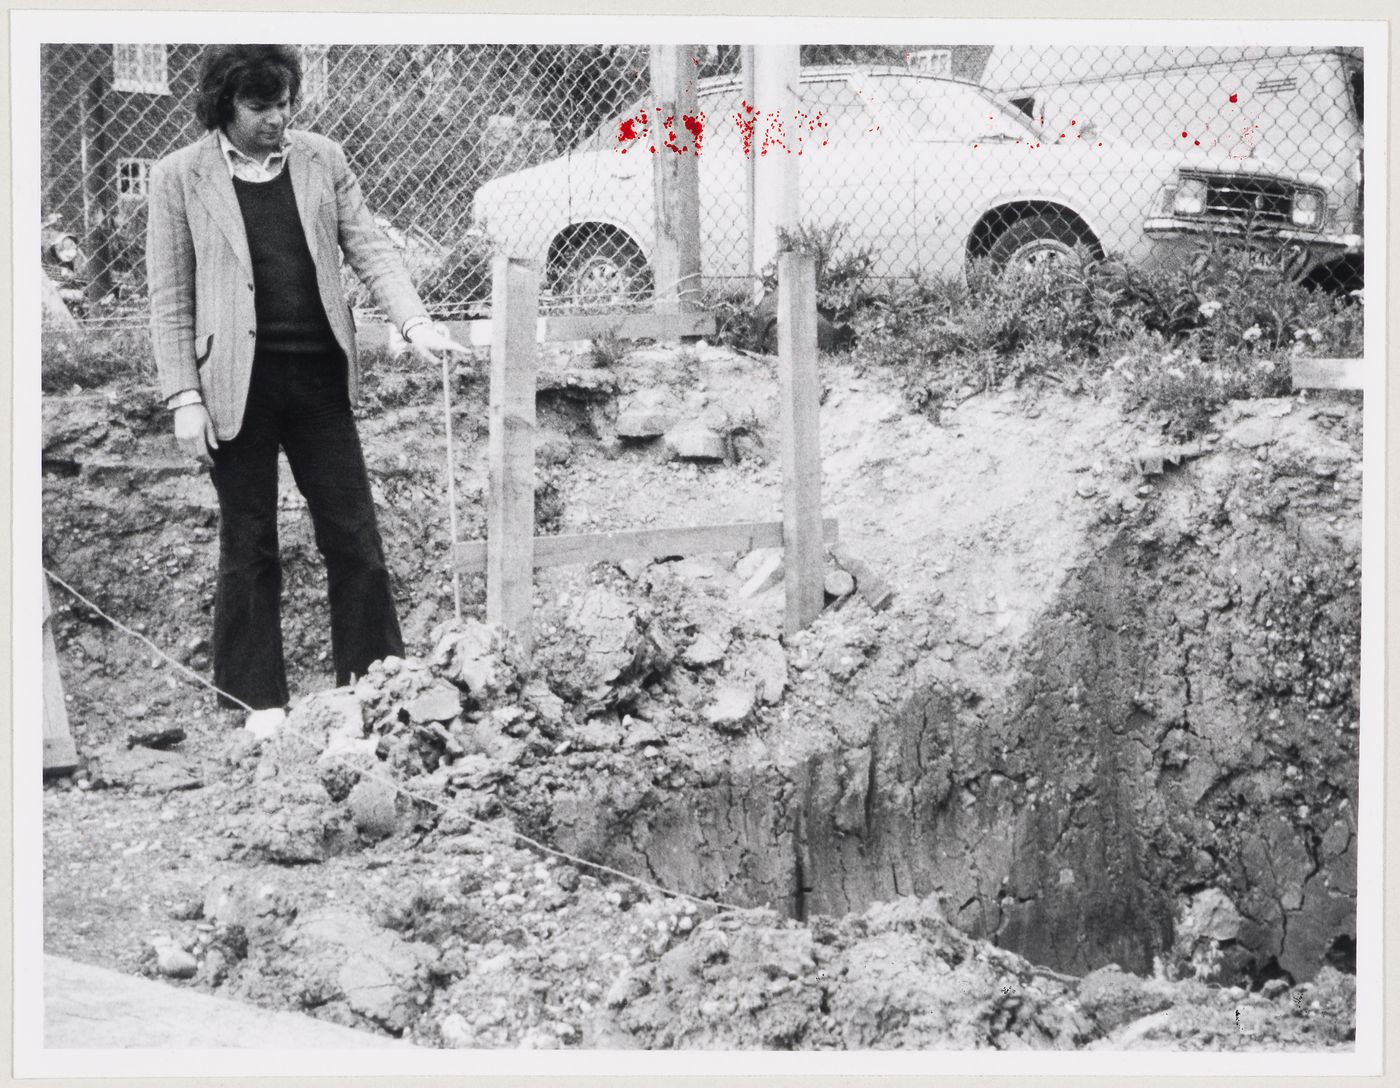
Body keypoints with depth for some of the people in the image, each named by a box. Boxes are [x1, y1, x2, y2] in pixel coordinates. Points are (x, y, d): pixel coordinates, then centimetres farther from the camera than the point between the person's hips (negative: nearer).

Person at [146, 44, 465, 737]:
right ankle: (259, 700, 17)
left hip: (320, 378, 3)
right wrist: (185, 399, -8)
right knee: (249, 547, 7)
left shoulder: (323, 161, 6)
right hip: (239, 386, -2)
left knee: (353, 536, 5)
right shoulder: (180, 179, -3)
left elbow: (369, 250, 3)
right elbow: (170, 299, -3)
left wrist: (414, 322, -13)